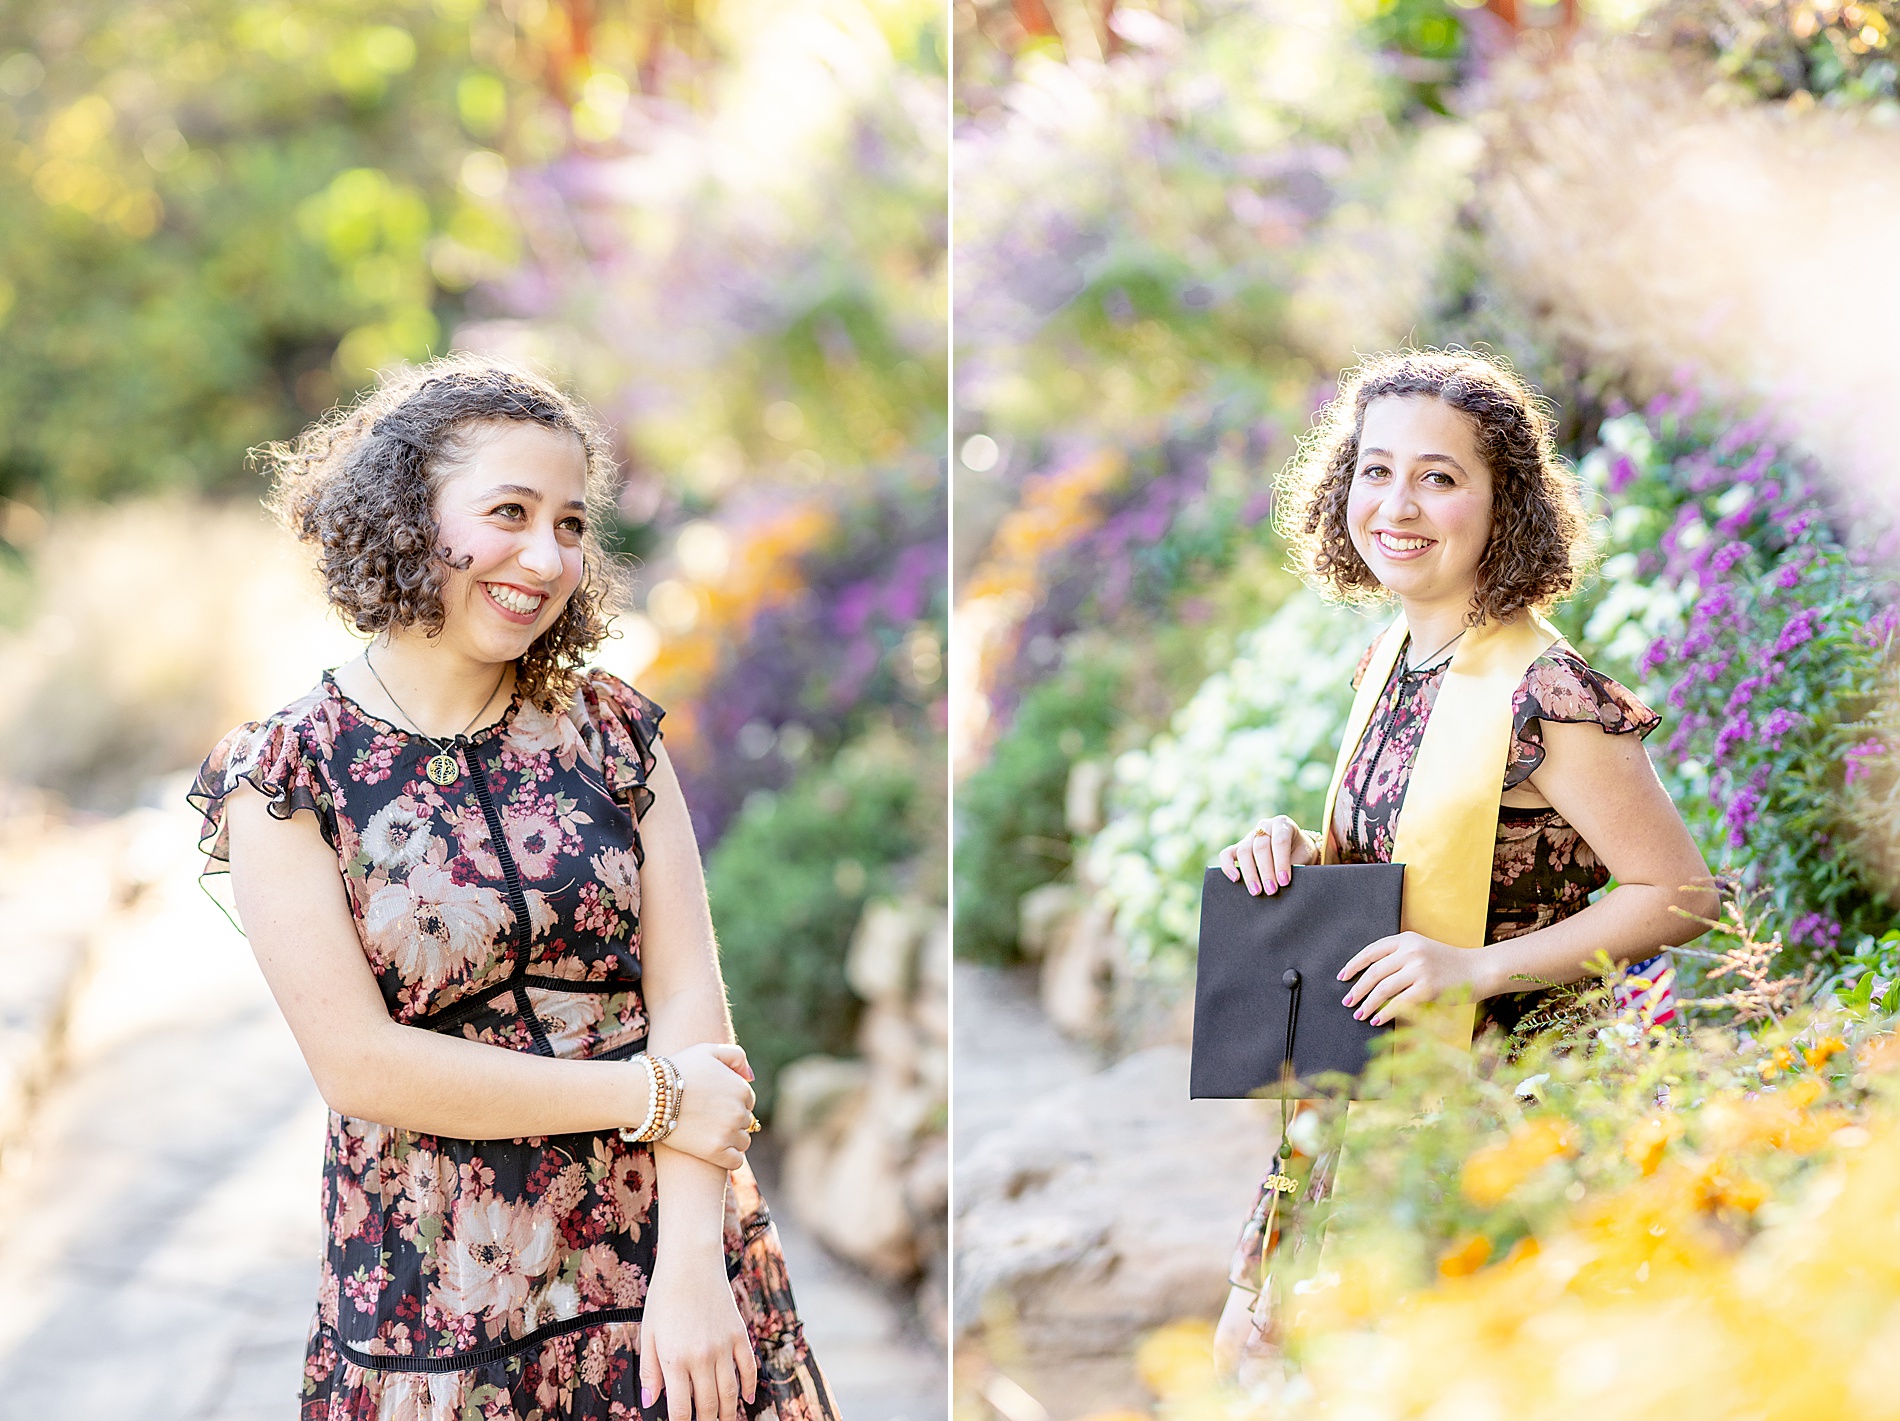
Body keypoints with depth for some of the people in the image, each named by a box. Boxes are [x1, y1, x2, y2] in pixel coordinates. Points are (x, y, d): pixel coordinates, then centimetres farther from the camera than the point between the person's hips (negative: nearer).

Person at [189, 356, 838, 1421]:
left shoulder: (612, 730, 3)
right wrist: (655, 1097, -14)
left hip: (670, 1259, 2)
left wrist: (692, 1264, -17)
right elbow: (359, 1062, -13)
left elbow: (689, 995, -5)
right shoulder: (283, 774, -5)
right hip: (442, 1307, -2)